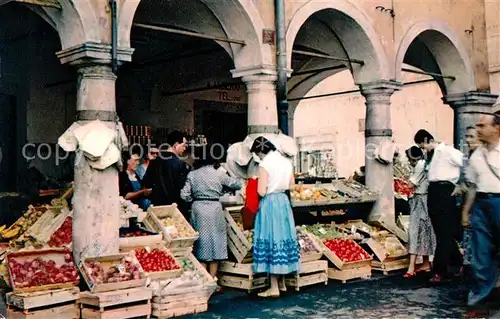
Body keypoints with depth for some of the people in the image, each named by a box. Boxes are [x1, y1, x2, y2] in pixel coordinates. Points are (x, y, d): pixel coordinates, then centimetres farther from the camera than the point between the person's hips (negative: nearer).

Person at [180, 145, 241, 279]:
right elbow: (237, 185, 5)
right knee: (215, 242, 8)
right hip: (214, 209, -2)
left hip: (198, 209, 2)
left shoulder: (192, 175, 0)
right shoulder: (219, 174, -4)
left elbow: (184, 195, -3)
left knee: (201, 244, 11)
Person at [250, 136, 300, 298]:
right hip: (284, 201, 7)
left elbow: (261, 191, -16)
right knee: (284, 236, 13)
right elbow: (291, 185, 13)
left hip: (269, 203, -7)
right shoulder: (286, 162, 7)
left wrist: (257, 185, 3)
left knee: (271, 240, -2)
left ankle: (274, 288, 1)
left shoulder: (265, 164, -14)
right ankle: (282, 283, 23)